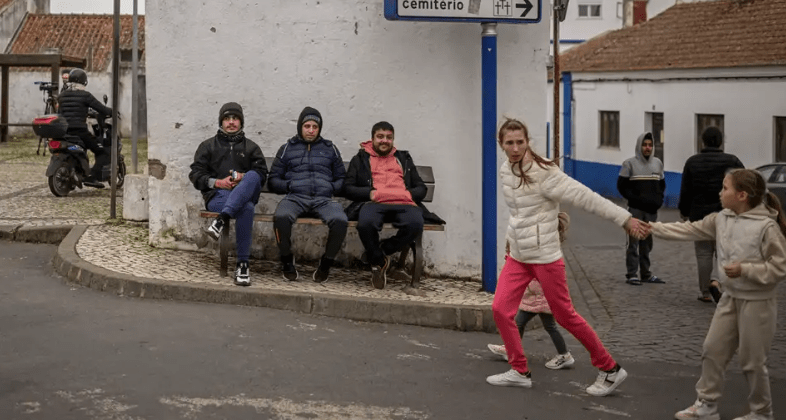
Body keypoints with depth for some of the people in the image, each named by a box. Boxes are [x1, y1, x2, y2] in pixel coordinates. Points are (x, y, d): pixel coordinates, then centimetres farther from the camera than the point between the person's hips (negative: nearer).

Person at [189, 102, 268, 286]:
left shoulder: (251, 147, 26)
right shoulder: (208, 146, 22)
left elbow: (262, 173, 14)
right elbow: (195, 175, 13)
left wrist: (244, 178, -8)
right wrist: (217, 182, -7)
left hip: (244, 194, 2)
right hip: (217, 195, -2)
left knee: (252, 176, -39)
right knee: (246, 208, -39)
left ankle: (223, 219, -50)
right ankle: (242, 263, -43)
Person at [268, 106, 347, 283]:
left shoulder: (330, 149, 25)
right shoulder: (287, 148, 22)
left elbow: (342, 179, 23)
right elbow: (273, 180, 18)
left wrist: (332, 188, 2)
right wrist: (289, 186, -1)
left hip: (323, 199, 0)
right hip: (295, 197, 0)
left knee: (340, 220, -35)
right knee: (281, 217, -38)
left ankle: (326, 263, -12)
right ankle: (287, 261, -12)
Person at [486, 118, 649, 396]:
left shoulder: (543, 173, -18)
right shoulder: (505, 170, 4)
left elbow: (585, 197, -20)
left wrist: (625, 219, -21)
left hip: (544, 256, -7)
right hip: (517, 256, 7)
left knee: (565, 316, -1)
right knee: (500, 309, 0)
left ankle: (610, 370, 14)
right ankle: (520, 372, 15)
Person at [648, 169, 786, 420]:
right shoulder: (721, 219, 1)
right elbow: (689, 230, 2)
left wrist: (745, 270, -25)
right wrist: (650, 228, -3)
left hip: (757, 303, -7)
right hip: (730, 298, 7)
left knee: (752, 361, 4)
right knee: (712, 351, 12)